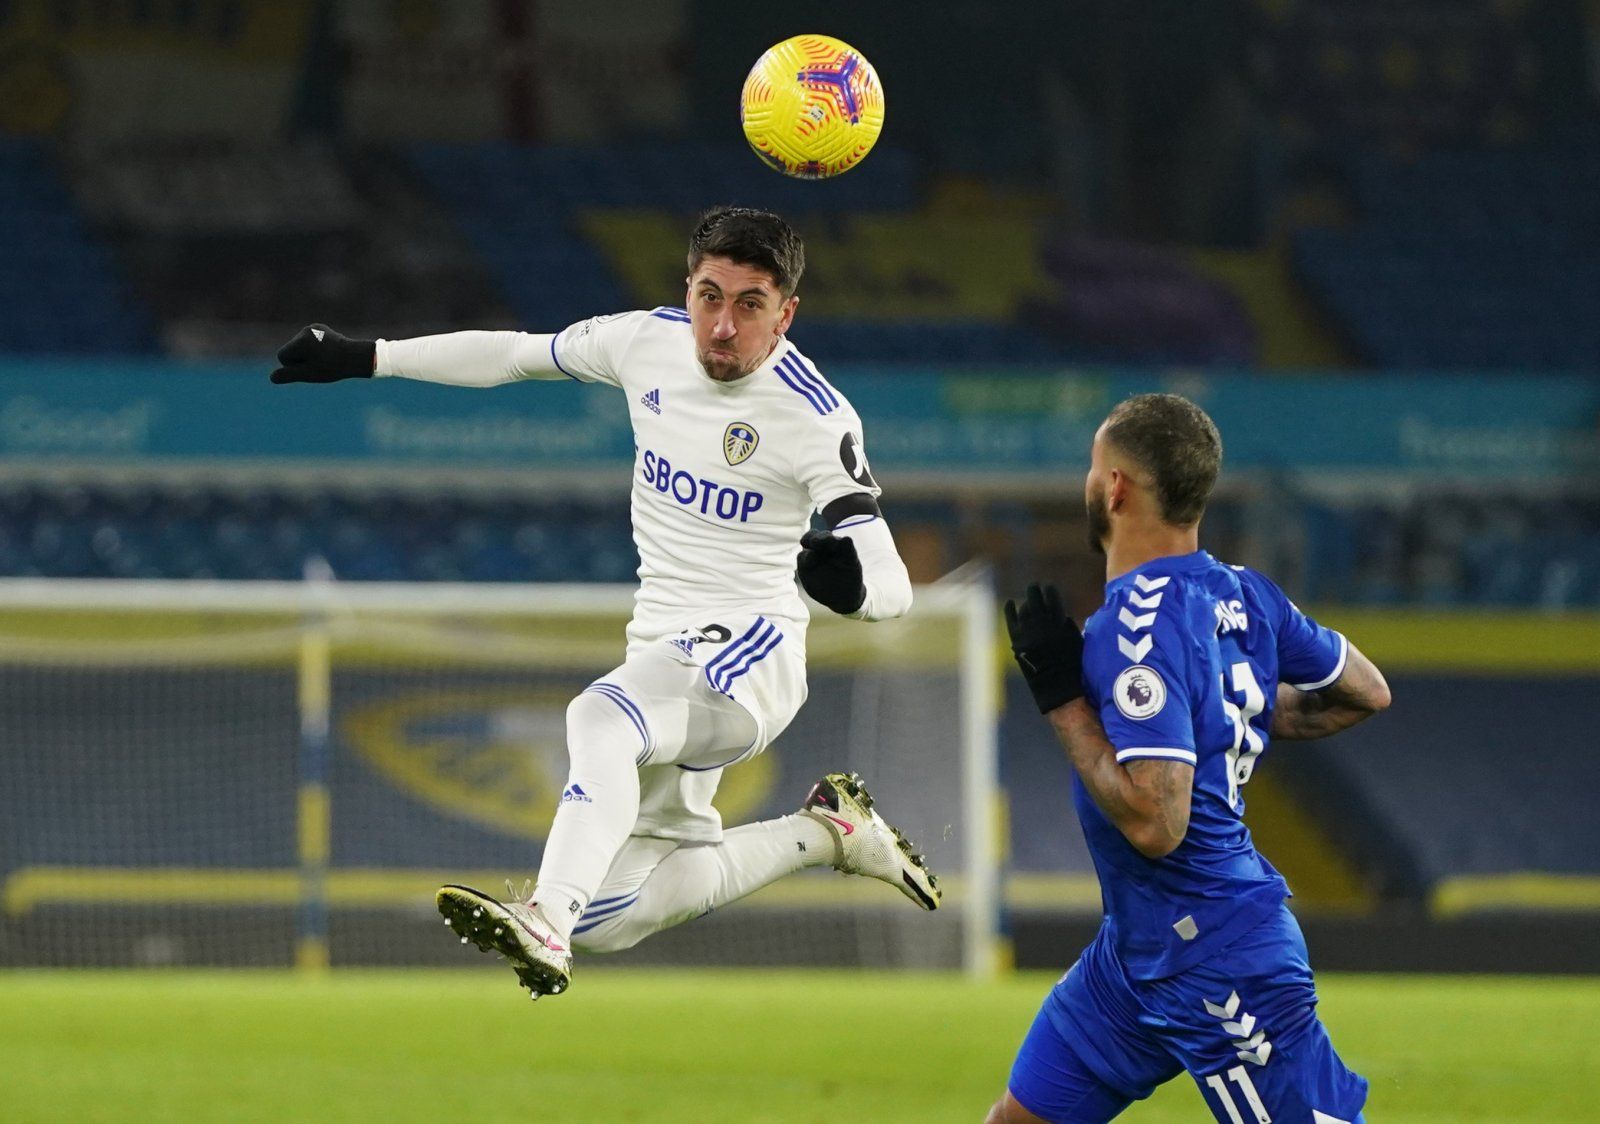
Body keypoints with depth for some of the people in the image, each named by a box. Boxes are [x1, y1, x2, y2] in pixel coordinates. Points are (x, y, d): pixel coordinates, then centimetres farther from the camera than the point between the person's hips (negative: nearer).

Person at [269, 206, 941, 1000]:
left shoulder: (815, 417, -17)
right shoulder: (648, 342, 0)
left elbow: (893, 585, -23)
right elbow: (513, 355, 17)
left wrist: (853, 583, -47)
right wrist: (362, 358, 16)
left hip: (750, 651, -8)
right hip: (661, 653, 8)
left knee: (602, 717, -39)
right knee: (611, 917, 7)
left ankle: (544, 929, -54)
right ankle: (823, 832, 24)